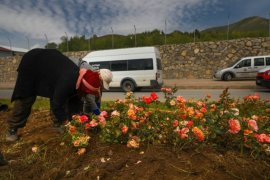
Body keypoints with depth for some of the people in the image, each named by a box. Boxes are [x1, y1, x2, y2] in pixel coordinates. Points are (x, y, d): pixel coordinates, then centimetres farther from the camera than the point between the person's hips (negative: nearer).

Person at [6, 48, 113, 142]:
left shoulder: (80, 79, -16)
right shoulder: (68, 82, -41)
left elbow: (76, 100, -5)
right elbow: (57, 104, -34)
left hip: (49, 62, 7)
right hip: (31, 63, -7)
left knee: (56, 96, 2)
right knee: (25, 99, -1)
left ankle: (58, 125, 12)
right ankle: (12, 129, 17)